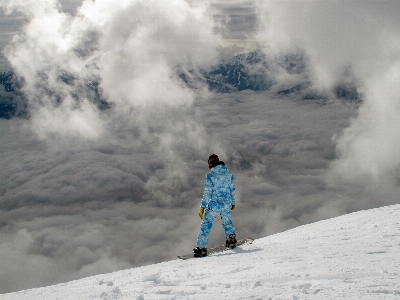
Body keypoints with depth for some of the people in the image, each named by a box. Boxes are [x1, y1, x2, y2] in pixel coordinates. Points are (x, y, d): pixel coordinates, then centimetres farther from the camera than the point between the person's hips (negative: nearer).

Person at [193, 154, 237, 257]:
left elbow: (207, 193, -13)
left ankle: (201, 247, -2)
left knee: (206, 225, 1)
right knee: (226, 221, 30)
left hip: (214, 204, -4)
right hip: (226, 204, 5)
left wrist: (202, 207, -10)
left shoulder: (210, 175, -11)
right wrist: (233, 202, 24)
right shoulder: (228, 173, 4)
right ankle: (231, 238, 35)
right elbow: (232, 189, 11)